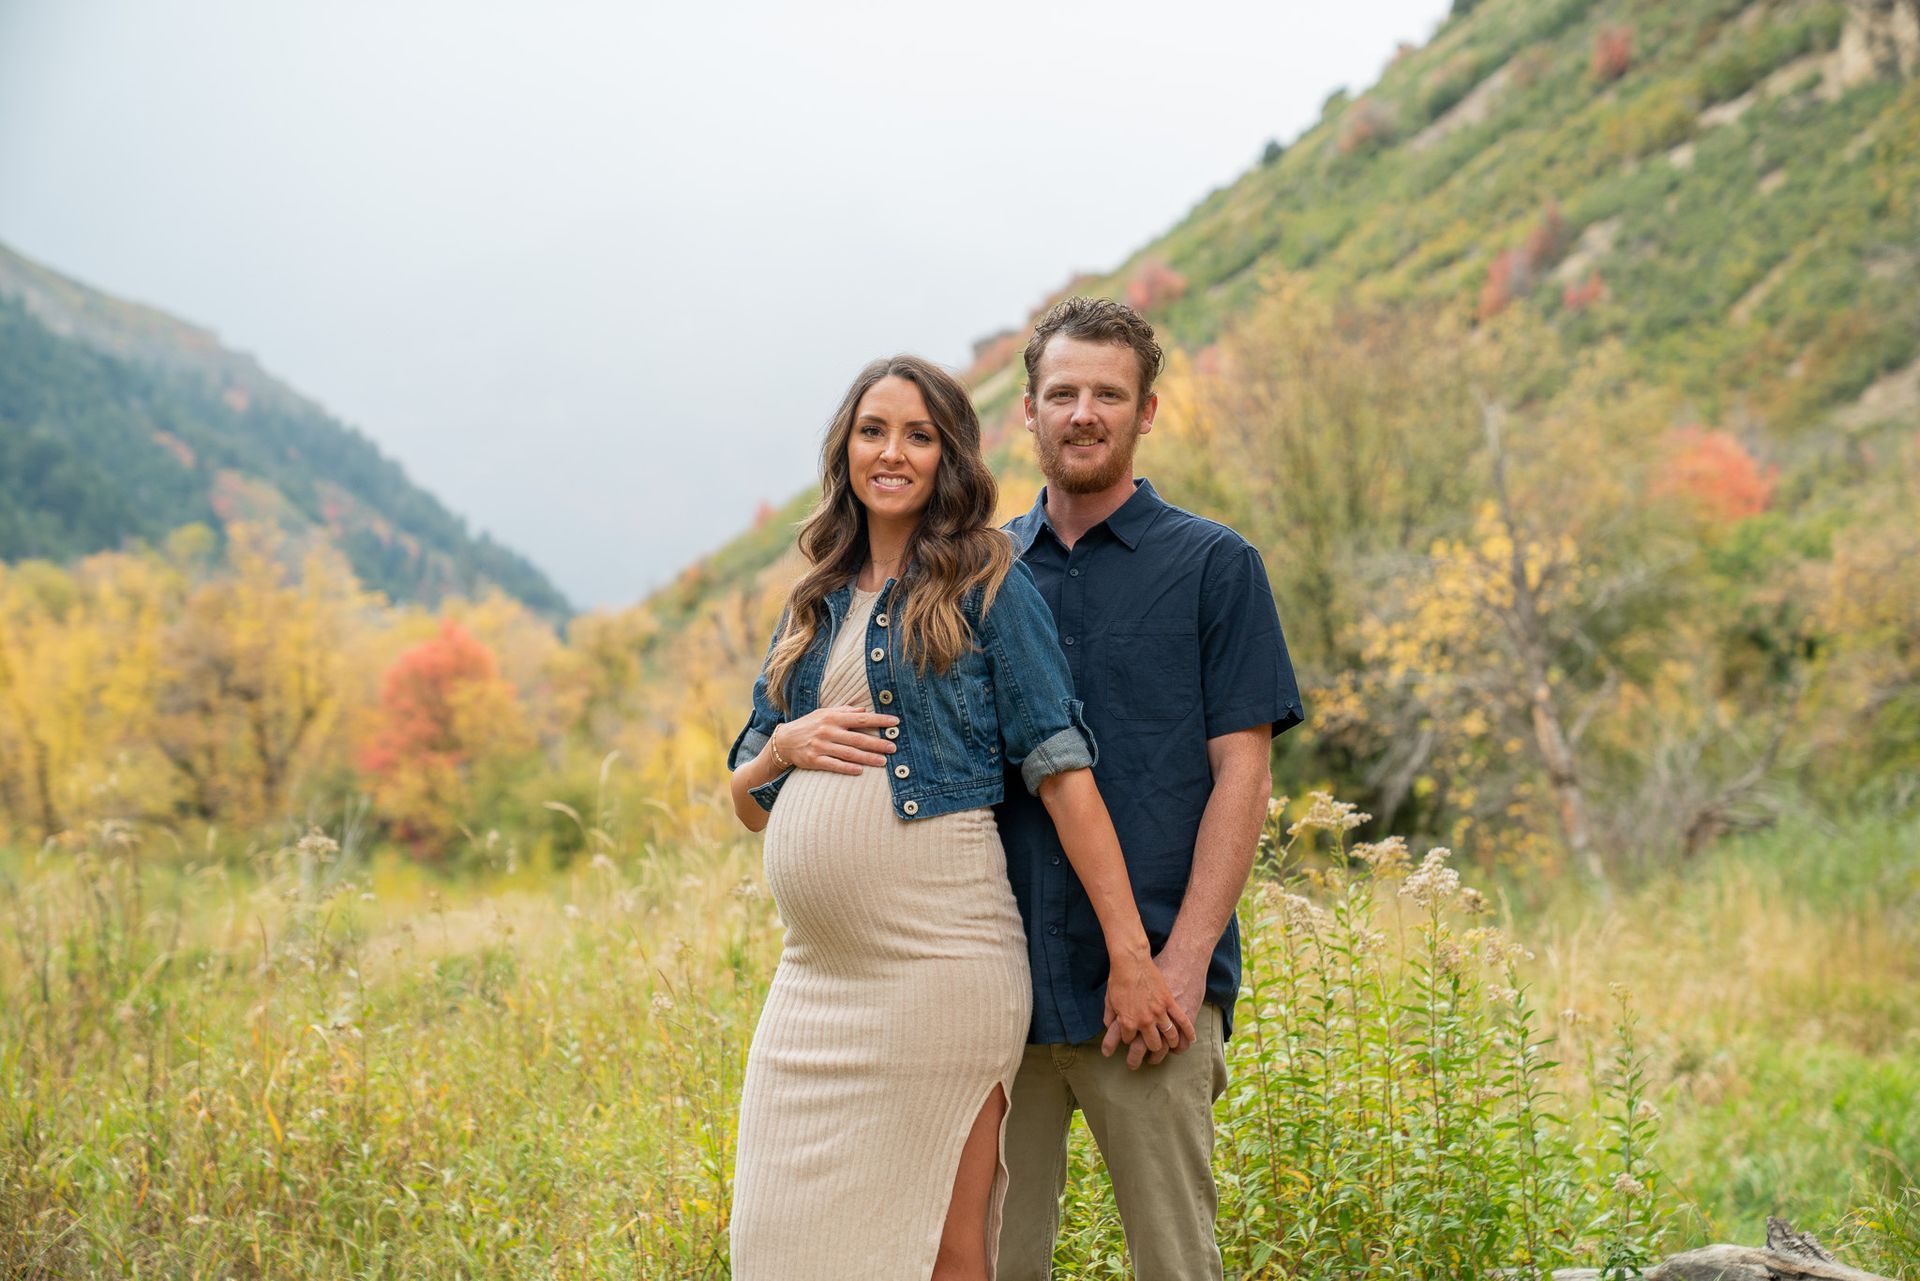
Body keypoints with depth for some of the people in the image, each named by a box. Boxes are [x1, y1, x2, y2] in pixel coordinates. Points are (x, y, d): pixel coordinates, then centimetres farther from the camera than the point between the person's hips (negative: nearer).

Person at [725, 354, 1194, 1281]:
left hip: (938, 959, -6)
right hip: (814, 973, 6)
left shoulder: (984, 587, 1)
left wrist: (1130, 954, -12)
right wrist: (784, 747, -1)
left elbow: (1061, 770, -6)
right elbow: (747, 803, 22)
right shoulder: (815, 606, 17)